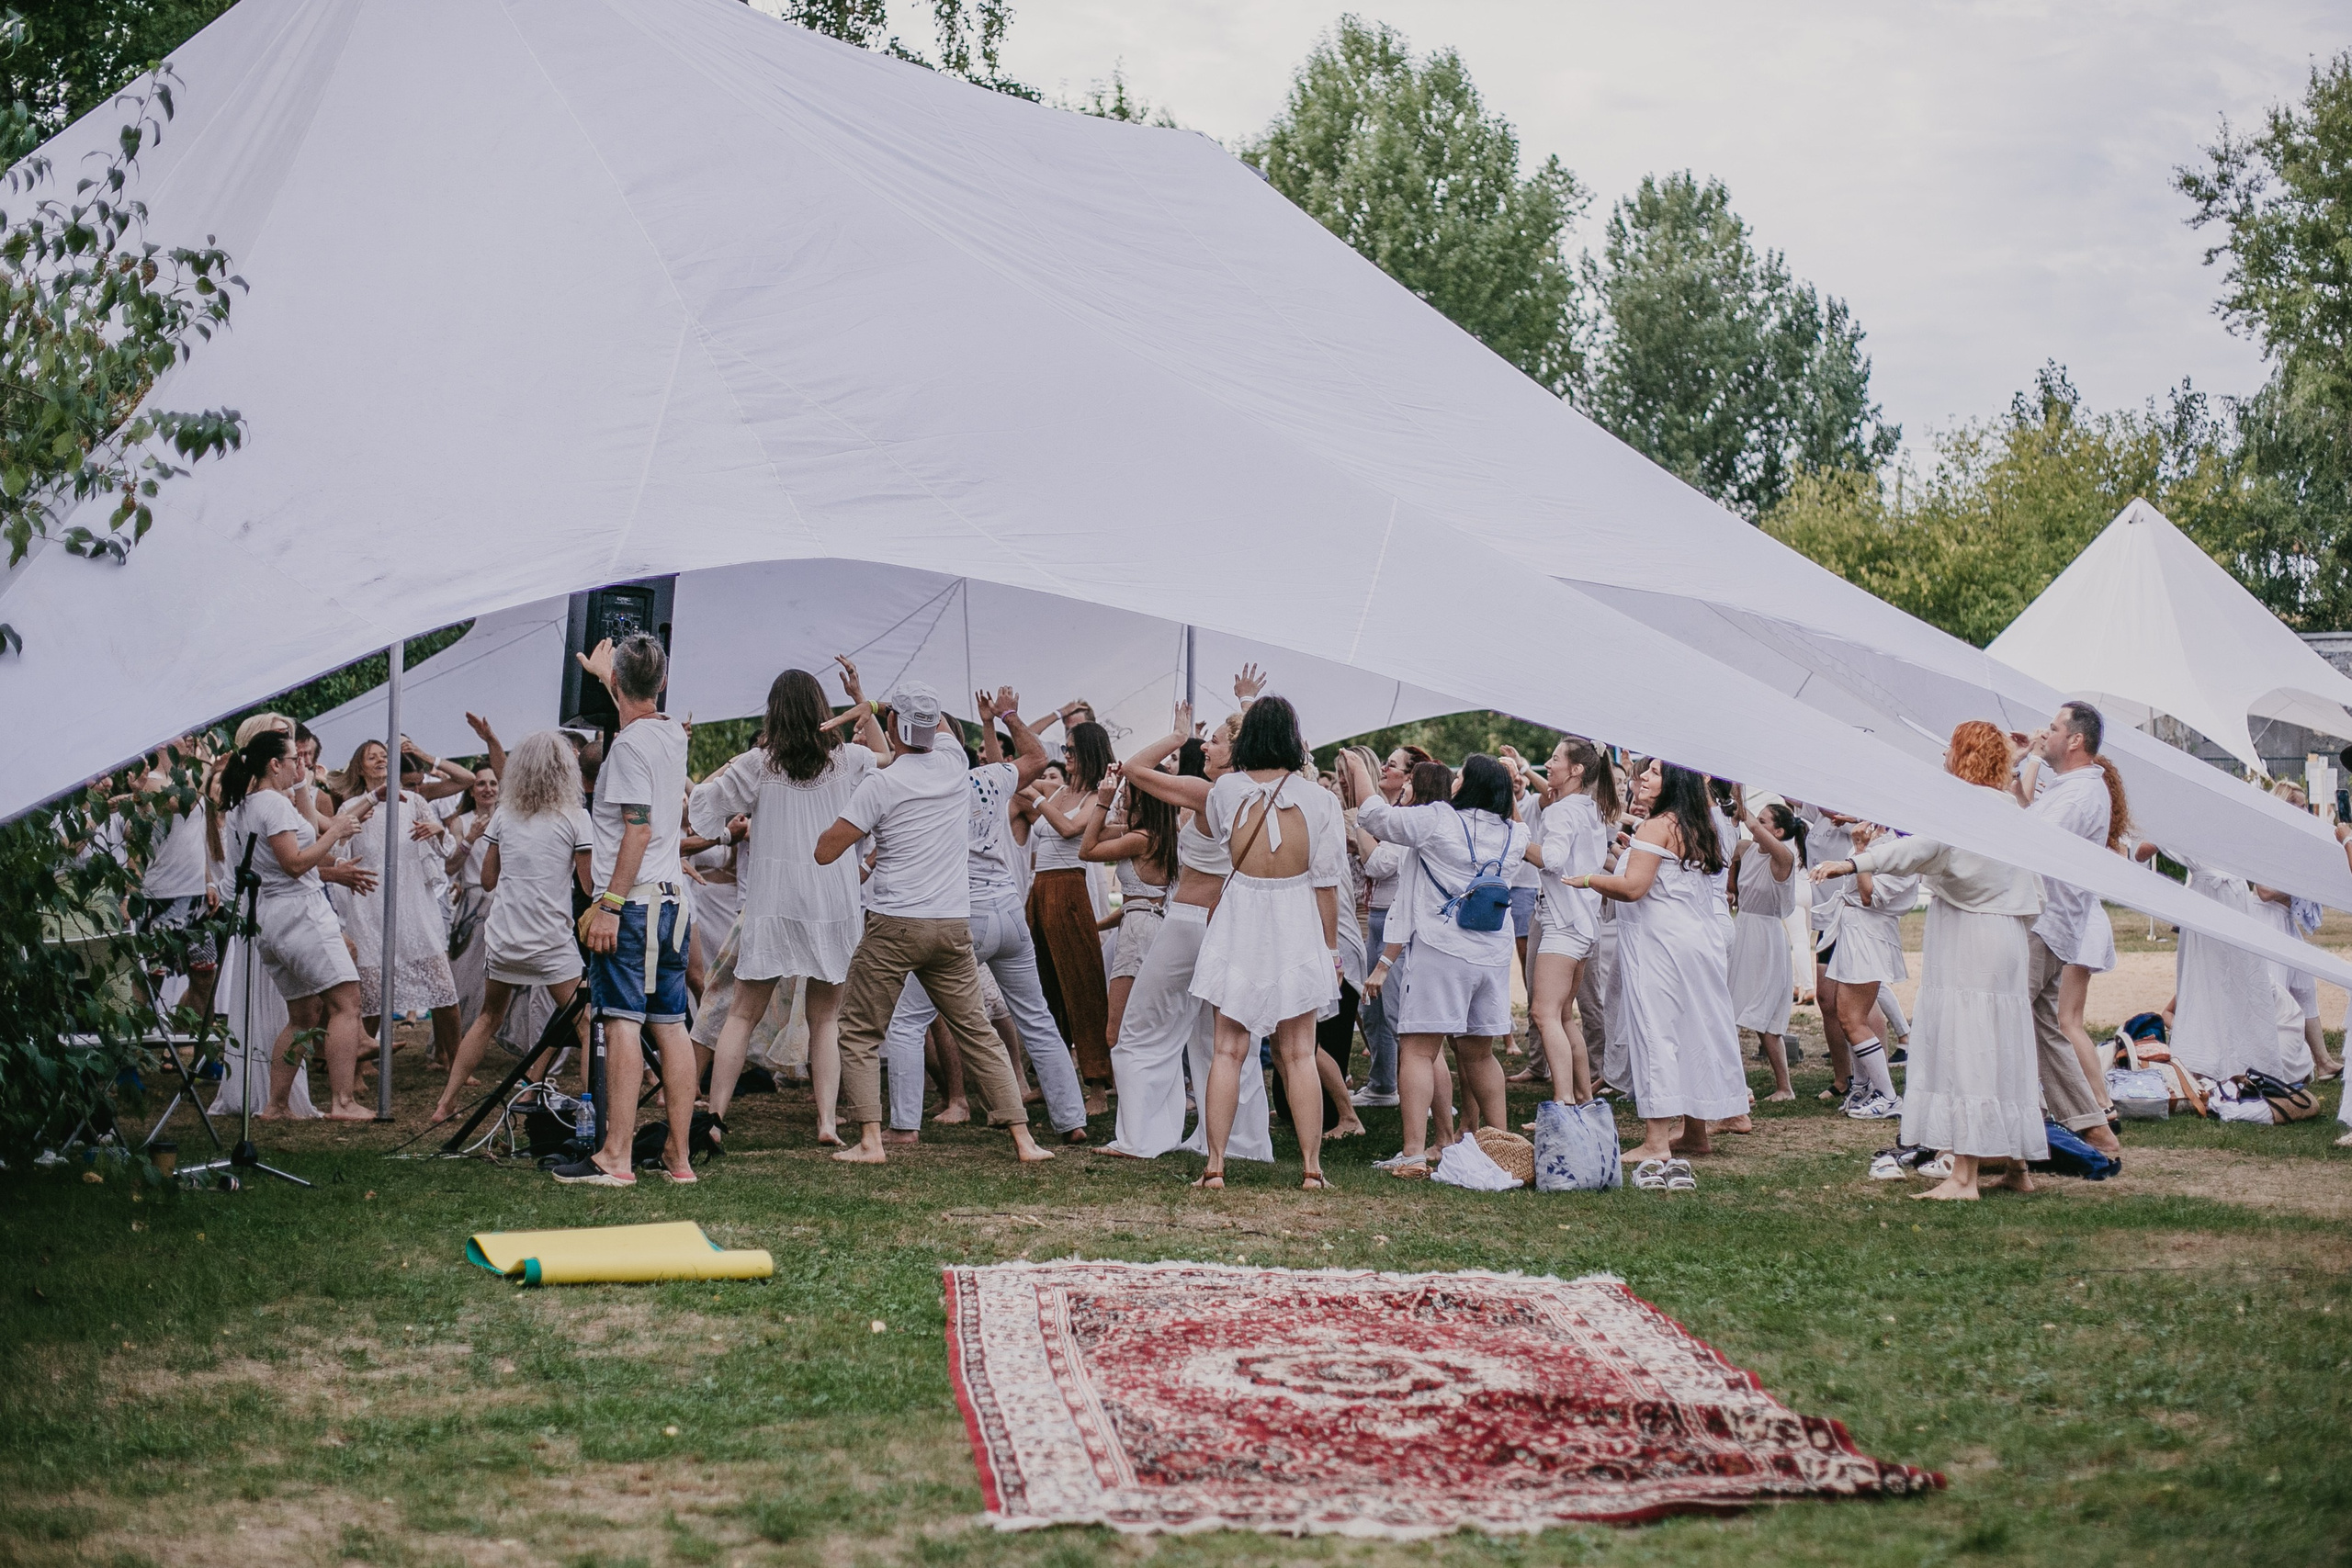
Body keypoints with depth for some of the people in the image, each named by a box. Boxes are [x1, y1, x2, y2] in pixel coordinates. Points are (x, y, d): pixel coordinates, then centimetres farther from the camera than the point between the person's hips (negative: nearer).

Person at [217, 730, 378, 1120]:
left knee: (304, 1016, 15)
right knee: (345, 1004, -10)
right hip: (299, 910, -10)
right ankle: (342, 1102, -17)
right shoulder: (274, 803, -12)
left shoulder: (241, 806, 18)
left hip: (267, 915, 10)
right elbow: (295, 863, -18)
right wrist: (334, 832, -8)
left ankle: (276, 1105, 13)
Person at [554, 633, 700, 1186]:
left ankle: (616, 1157, -12)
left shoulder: (629, 743, -12)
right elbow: (640, 707, 38)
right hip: (673, 898, 8)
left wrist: (610, 902, -18)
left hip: (632, 902, -8)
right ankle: (679, 1156, 9)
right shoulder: (673, 734, 13)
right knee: (671, 1025, 7)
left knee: (623, 1021, -10)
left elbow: (638, 829, -18)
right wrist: (600, 672, 55)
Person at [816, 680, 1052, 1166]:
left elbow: (825, 852, -9)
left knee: (859, 1033, 7)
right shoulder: (954, 765, 5)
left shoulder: (882, 784, -10)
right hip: (953, 926, 5)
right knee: (977, 1031, 10)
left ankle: (869, 1140, -3)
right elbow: (942, 730, 30)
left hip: (894, 925, -4)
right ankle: (1022, 1137, 7)